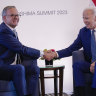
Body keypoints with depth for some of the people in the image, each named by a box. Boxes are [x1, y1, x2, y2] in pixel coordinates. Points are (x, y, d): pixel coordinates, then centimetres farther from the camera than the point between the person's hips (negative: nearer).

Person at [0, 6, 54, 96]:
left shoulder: (12, 30, 14)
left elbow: (20, 49, 13)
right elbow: (21, 49, -21)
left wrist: (41, 53, 1)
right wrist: (42, 53, -14)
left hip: (12, 68, 9)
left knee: (34, 68, -9)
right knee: (19, 68, -34)